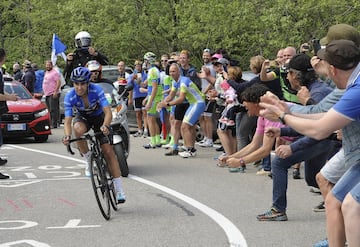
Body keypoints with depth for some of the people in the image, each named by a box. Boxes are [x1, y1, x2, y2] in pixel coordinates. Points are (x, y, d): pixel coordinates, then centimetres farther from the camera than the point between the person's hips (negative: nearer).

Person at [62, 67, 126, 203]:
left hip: (99, 117, -1)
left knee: (108, 151, -12)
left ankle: (119, 190, -7)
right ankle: (89, 160, -12)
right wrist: (67, 136, -49)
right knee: (78, 129, -37)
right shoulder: (70, 97, -27)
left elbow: (108, 112, -36)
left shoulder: (96, 90, -31)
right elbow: (67, 121, -29)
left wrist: (105, 126, -56)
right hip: (82, 117, 1)